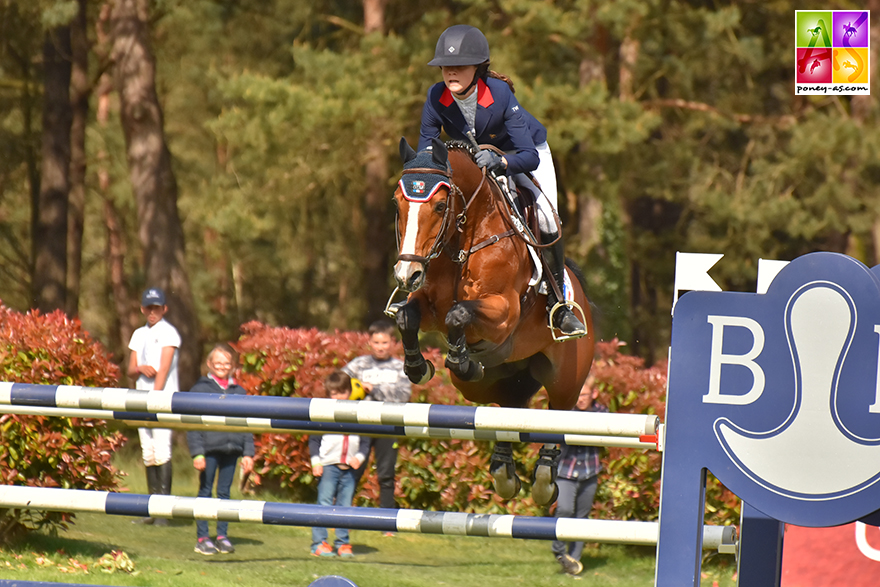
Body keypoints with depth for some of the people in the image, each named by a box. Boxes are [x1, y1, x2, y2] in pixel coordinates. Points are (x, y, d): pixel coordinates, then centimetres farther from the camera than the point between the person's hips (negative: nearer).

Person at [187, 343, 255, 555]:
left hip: (231, 449, 3)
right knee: (205, 492, 2)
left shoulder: (238, 392, 10)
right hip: (209, 448, -3)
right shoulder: (200, 389, 0)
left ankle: (222, 536, 16)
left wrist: (248, 453, 6)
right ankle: (202, 538, 7)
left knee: (224, 492, 8)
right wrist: (197, 452, -10)